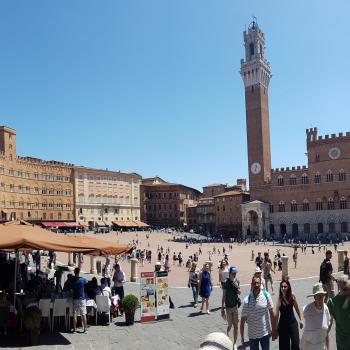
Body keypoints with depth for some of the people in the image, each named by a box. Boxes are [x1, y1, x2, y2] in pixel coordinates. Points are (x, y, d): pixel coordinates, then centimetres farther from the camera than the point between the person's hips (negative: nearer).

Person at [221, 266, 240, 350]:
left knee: (236, 325, 6)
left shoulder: (237, 281, -4)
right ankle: (227, 334, 42)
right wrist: (222, 309, -8)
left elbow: (239, 293, 7)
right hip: (228, 307, -2)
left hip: (236, 306, 3)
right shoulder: (226, 283, -15)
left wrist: (237, 287, -15)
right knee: (230, 325, 9)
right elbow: (223, 296, -9)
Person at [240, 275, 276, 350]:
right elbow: (243, 319, -8)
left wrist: (273, 330, 1)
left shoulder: (266, 295, -9)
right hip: (252, 334, -1)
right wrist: (242, 337, -6)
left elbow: (271, 313, -1)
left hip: (265, 333, 1)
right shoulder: (247, 300, -14)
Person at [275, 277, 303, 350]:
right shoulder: (279, 299, -21)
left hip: (293, 322, 3)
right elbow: (276, 314, -21)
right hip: (283, 324, -3)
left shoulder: (292, 296, -10)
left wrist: (301, 319, 13)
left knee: (296, 344, 4)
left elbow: (297, 308, 7)